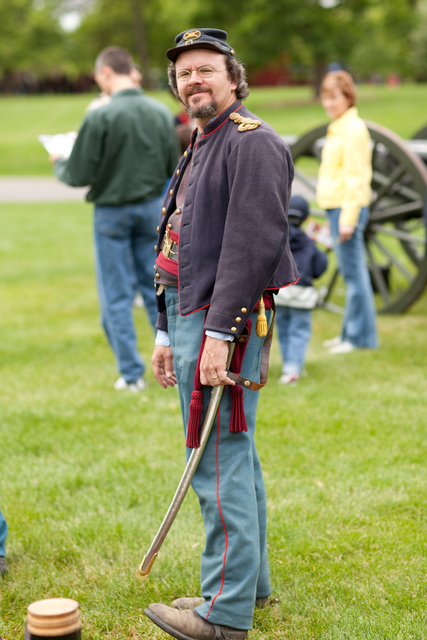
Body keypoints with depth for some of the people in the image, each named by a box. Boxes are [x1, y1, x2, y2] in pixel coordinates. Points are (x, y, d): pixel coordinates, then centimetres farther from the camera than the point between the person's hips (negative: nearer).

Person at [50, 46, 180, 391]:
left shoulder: (100, 117, -18)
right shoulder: (162, 112, -3)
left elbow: (79, 176, -14)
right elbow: (172, 168, 5)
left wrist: (58, 163, 7)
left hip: (113, 211, -4)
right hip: (152, 208, 4)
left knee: (116, 297, 6)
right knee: (157, 288, 14)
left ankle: (132, 373, 9)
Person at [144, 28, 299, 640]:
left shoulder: (252, 142, -11)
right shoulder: (198, 151, 20)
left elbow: (253, 243, -21)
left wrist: (219, 332, -25)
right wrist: (167, 333, 21)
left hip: (224, 325, -10)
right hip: (191, 317, 10)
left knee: (220, 465, -8)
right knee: (236, 459, 16)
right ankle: (249, 582, 26)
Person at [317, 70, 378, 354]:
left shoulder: (353, 129, -12)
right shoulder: (338, 127, 18)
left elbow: (355, 178, -17)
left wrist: (348, 218, -20)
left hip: (348, 208, -10)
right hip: (336, 207, 10)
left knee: (353, 272, -5)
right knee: (351, 273, 13)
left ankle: (361, 336, 1)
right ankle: (352, 331, 20)